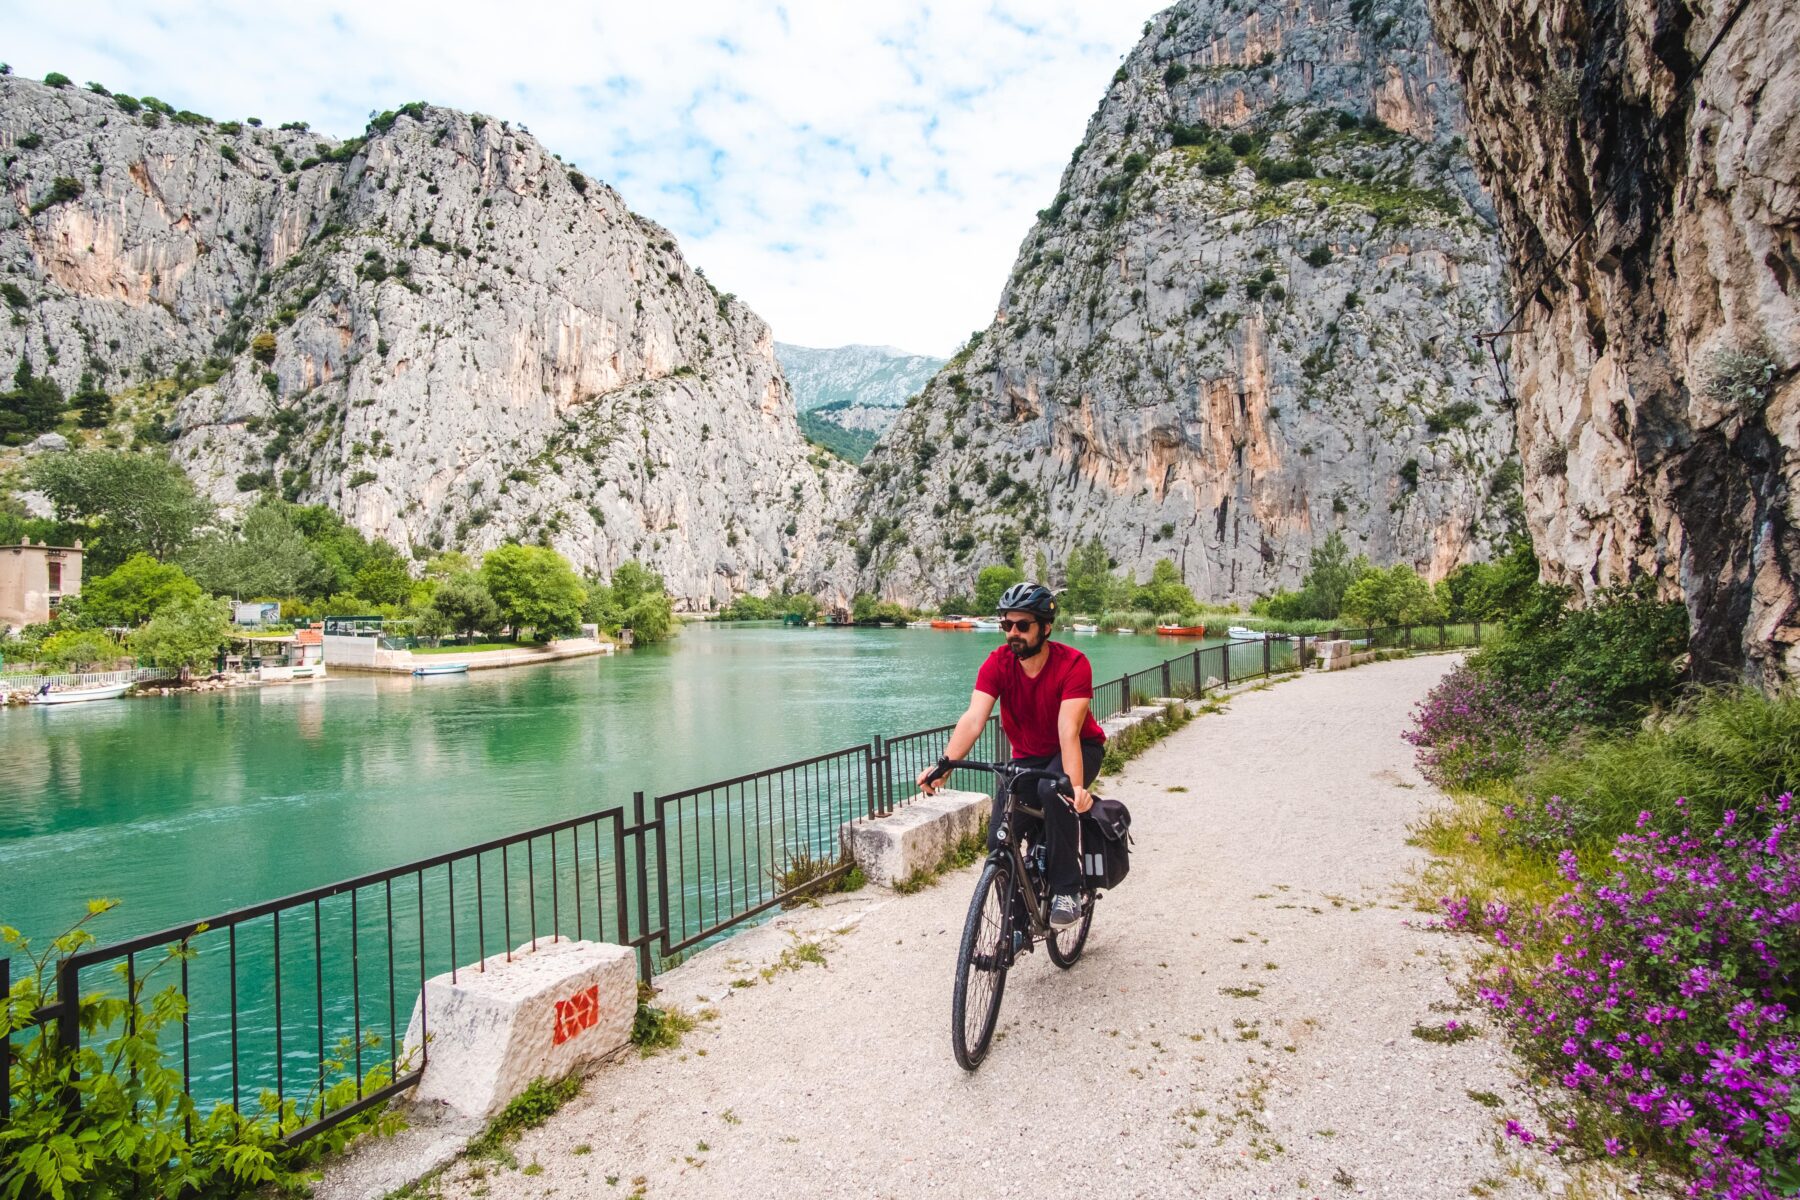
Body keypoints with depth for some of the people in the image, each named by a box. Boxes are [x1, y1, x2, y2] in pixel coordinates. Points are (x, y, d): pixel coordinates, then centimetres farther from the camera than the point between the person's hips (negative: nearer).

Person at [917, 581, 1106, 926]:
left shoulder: (1073, 664, -27)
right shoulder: (997, 663, -19)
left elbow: (1068, 731, -37)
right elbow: (974, 719, -31)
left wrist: (1076, 785, -53)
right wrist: (943, 765, -47)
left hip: (1081, 748, -3)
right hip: (1028, 755, 3)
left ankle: (1066, 890, -18)